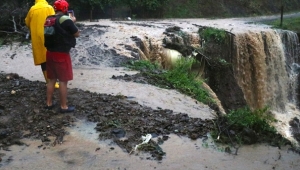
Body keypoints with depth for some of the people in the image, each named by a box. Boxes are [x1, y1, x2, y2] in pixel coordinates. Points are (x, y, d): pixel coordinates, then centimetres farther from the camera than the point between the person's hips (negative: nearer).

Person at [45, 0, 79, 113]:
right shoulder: (66, 20, -15)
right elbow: (77, 34, -4)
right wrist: (73, 22, 10)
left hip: (50, 53, 7)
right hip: (61, 54, -7)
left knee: (52, 79, 17)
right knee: (63, 81, 2)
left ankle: (49, 103, 26)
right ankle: (64, 106, 10)